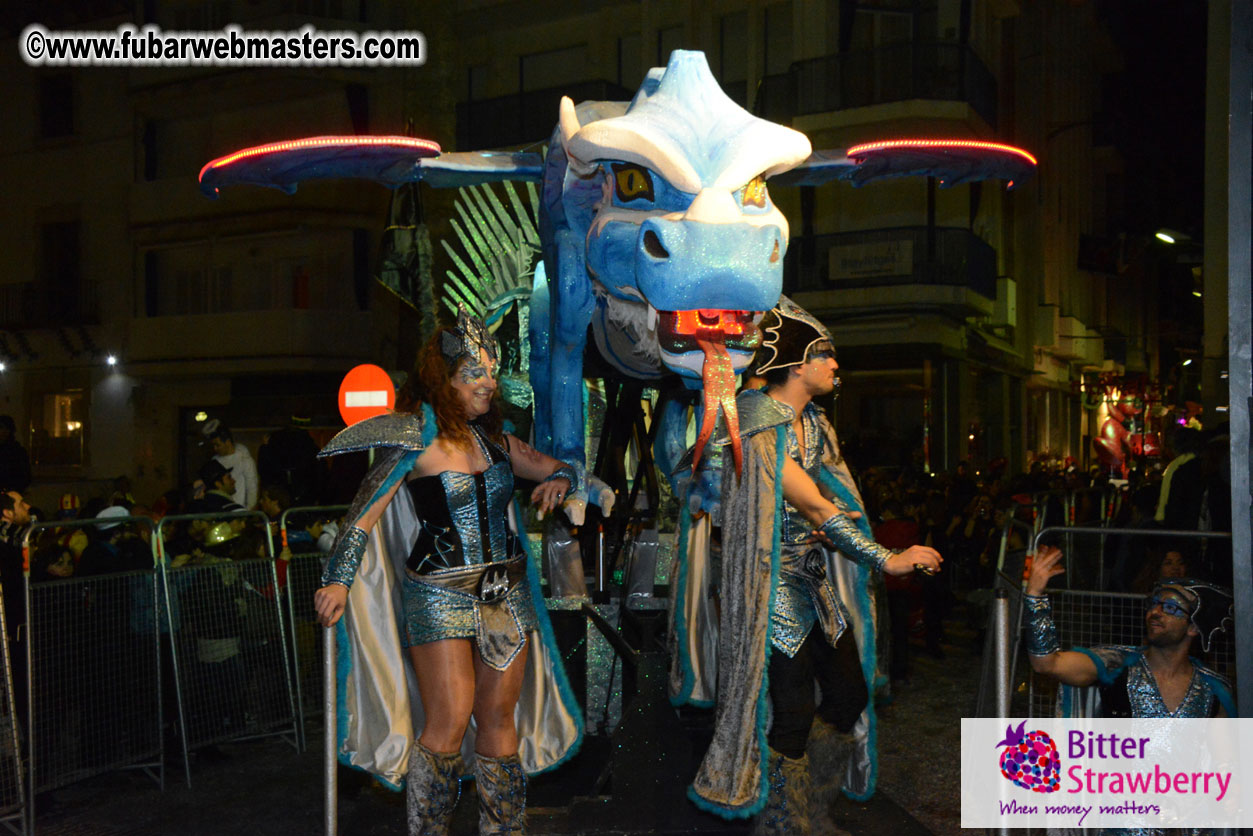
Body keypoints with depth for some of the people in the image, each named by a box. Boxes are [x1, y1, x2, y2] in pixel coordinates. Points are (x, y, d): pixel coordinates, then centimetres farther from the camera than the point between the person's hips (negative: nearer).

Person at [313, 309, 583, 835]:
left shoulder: (494, 437, 11)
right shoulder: (414, 437, -6)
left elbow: (560, 470, 20)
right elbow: (365, 511, -11)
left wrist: (559, 482, -3)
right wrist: (337, 580, -18)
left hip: (506, 594, 5)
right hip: (440, 598, -5)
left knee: (499, 721, 9)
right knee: (449, 726, -9)